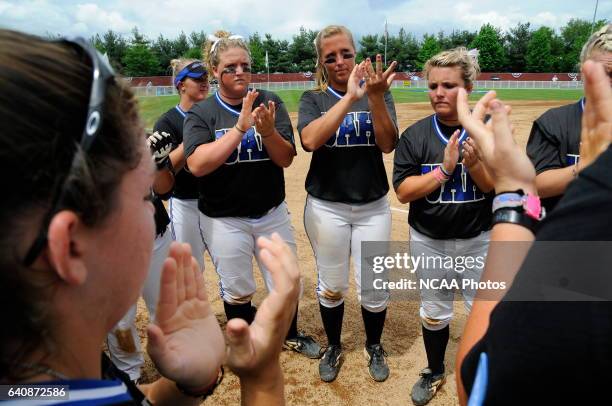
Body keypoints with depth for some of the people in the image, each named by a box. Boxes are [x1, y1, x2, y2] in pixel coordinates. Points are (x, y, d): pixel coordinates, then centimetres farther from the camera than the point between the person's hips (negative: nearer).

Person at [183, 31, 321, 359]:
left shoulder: (270, 103, -3)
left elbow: (285, 159, -10)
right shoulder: (201, 113, -7)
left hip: (272, 214, 2)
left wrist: (268, 131, -30)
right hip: (223, 219, -1)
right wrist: (240, 128, -31)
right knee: (237, 290, 14)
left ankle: (290, 336, 43)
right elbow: (197, 165, -23)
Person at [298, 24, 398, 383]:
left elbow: (388, 144, -14)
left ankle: (374, 347, 36)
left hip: (373, 207, 1)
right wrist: (349, 97, -27)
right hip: (326, 208, 0)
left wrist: (374, 98, -28)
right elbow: (310, 140, -22)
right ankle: (334, 348, 37)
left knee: (374, 287, 8)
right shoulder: (313, 99, -1)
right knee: (331, 286, 13)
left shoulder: (379, 95, 1)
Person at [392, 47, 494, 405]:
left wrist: (474, 164, -28)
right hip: (429, 242, 1)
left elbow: (500, 188, -9)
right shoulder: (415, 135, -8)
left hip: (479, 241, 0)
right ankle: (435, 372, 42)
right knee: (434, 314, 18)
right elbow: (403, 191, -12)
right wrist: (444, 170, -24)